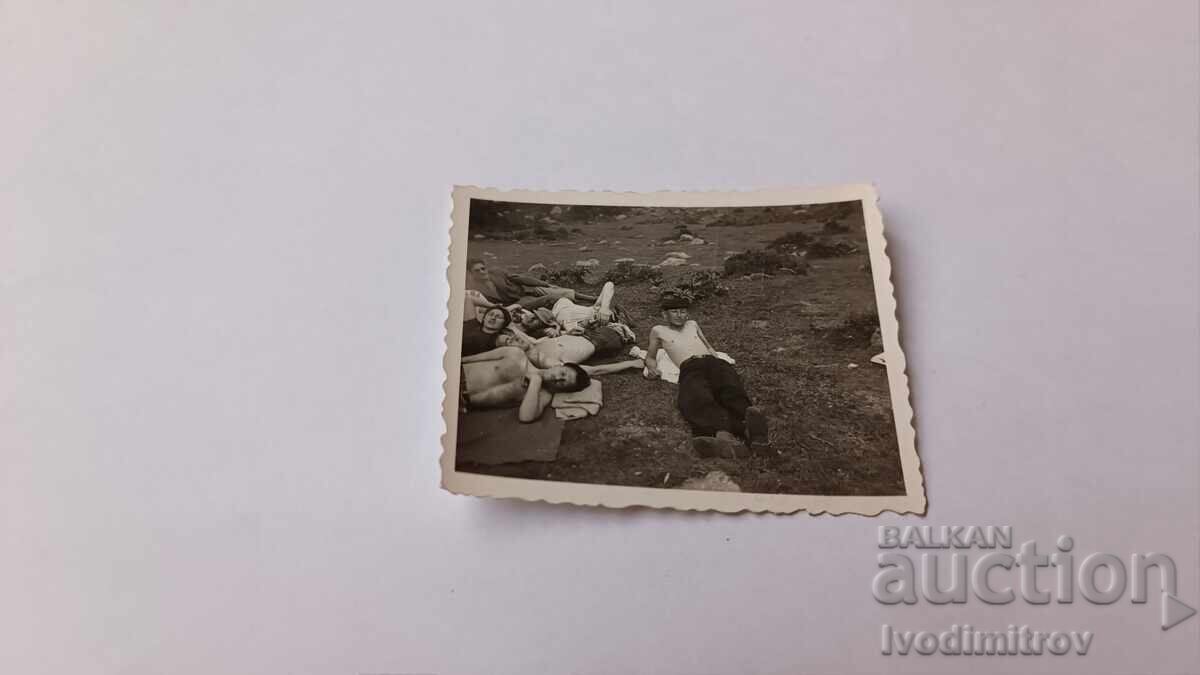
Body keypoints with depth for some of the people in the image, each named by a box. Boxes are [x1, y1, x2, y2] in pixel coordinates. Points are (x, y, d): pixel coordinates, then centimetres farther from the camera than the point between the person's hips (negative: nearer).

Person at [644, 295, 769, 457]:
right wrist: (652, 367, 10)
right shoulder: (658, 331, 30)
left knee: (732, 390, -34)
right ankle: (724, 432, -71)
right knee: (698, 398, -40)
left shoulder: (692, 324, 38)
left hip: (713, 361, 4)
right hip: (690, 369, -3)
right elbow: (650, 356, 34)